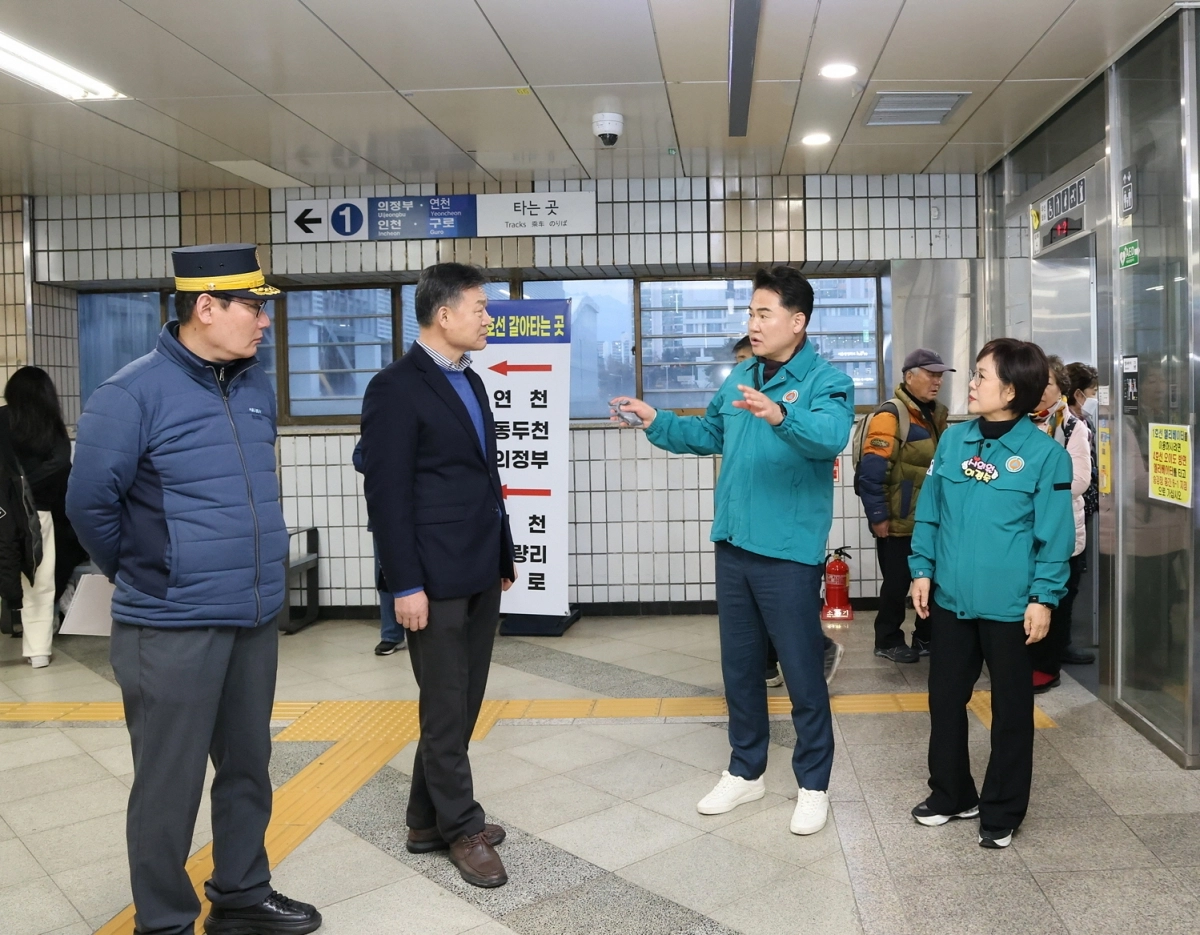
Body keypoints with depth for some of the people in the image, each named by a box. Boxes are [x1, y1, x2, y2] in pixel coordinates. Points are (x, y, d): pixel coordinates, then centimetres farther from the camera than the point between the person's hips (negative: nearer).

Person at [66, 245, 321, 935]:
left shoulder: (257, 385, 5)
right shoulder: (133, 395, -15)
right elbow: (89, 504, -7)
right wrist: (147, 578, 6)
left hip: (257, 620, 6)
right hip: (173, 629, -6)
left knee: (248, 769, 18)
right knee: (170, 787, 7)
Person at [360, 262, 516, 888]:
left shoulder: (470, 382, 13)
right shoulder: (396, 387, -12)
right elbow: (386, 494, -15)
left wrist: (504, 554, 17)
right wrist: (405, 585, -17)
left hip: (480, 573, 8)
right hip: (435, 578, -8)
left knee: (462, 705, 14)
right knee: (446, 709, 5)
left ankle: (429, 820, 28)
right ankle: (461, 827, 20)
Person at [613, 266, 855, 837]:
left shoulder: (826, 380, -11)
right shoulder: (741, 378, 10)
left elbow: (830, 436, -31)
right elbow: (709, 434, 21)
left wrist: (780, 415, -49)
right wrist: (656, 422, 8)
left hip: (789, 552, -7)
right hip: (733, 545, 7)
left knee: (802, 673, 5)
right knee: (738, 667, 17)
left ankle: (813, 785, 23)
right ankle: (746, 772, 34)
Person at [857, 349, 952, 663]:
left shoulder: (936, 415, 11)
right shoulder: (890, 415, -16)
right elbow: (871, 471, -21)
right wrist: (878, 516, -20)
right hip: (899, 522, -8)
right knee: (897, 584, 4)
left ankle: (927, 637, 28)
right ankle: (888, 641, 20)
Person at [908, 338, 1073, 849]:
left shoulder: (1044, 453, -10)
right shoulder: (953, 439, 2)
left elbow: (1054, 534, -8)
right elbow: (930, 512, 7)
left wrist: (1043, 598, -11)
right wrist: (922, 570, 3)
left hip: (1009, 606, -4)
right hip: (950, 598, 4)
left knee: (1011, 709, 11)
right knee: (945, 698, 15)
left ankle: (1002, 811, 26)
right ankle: (950, 793, 33)